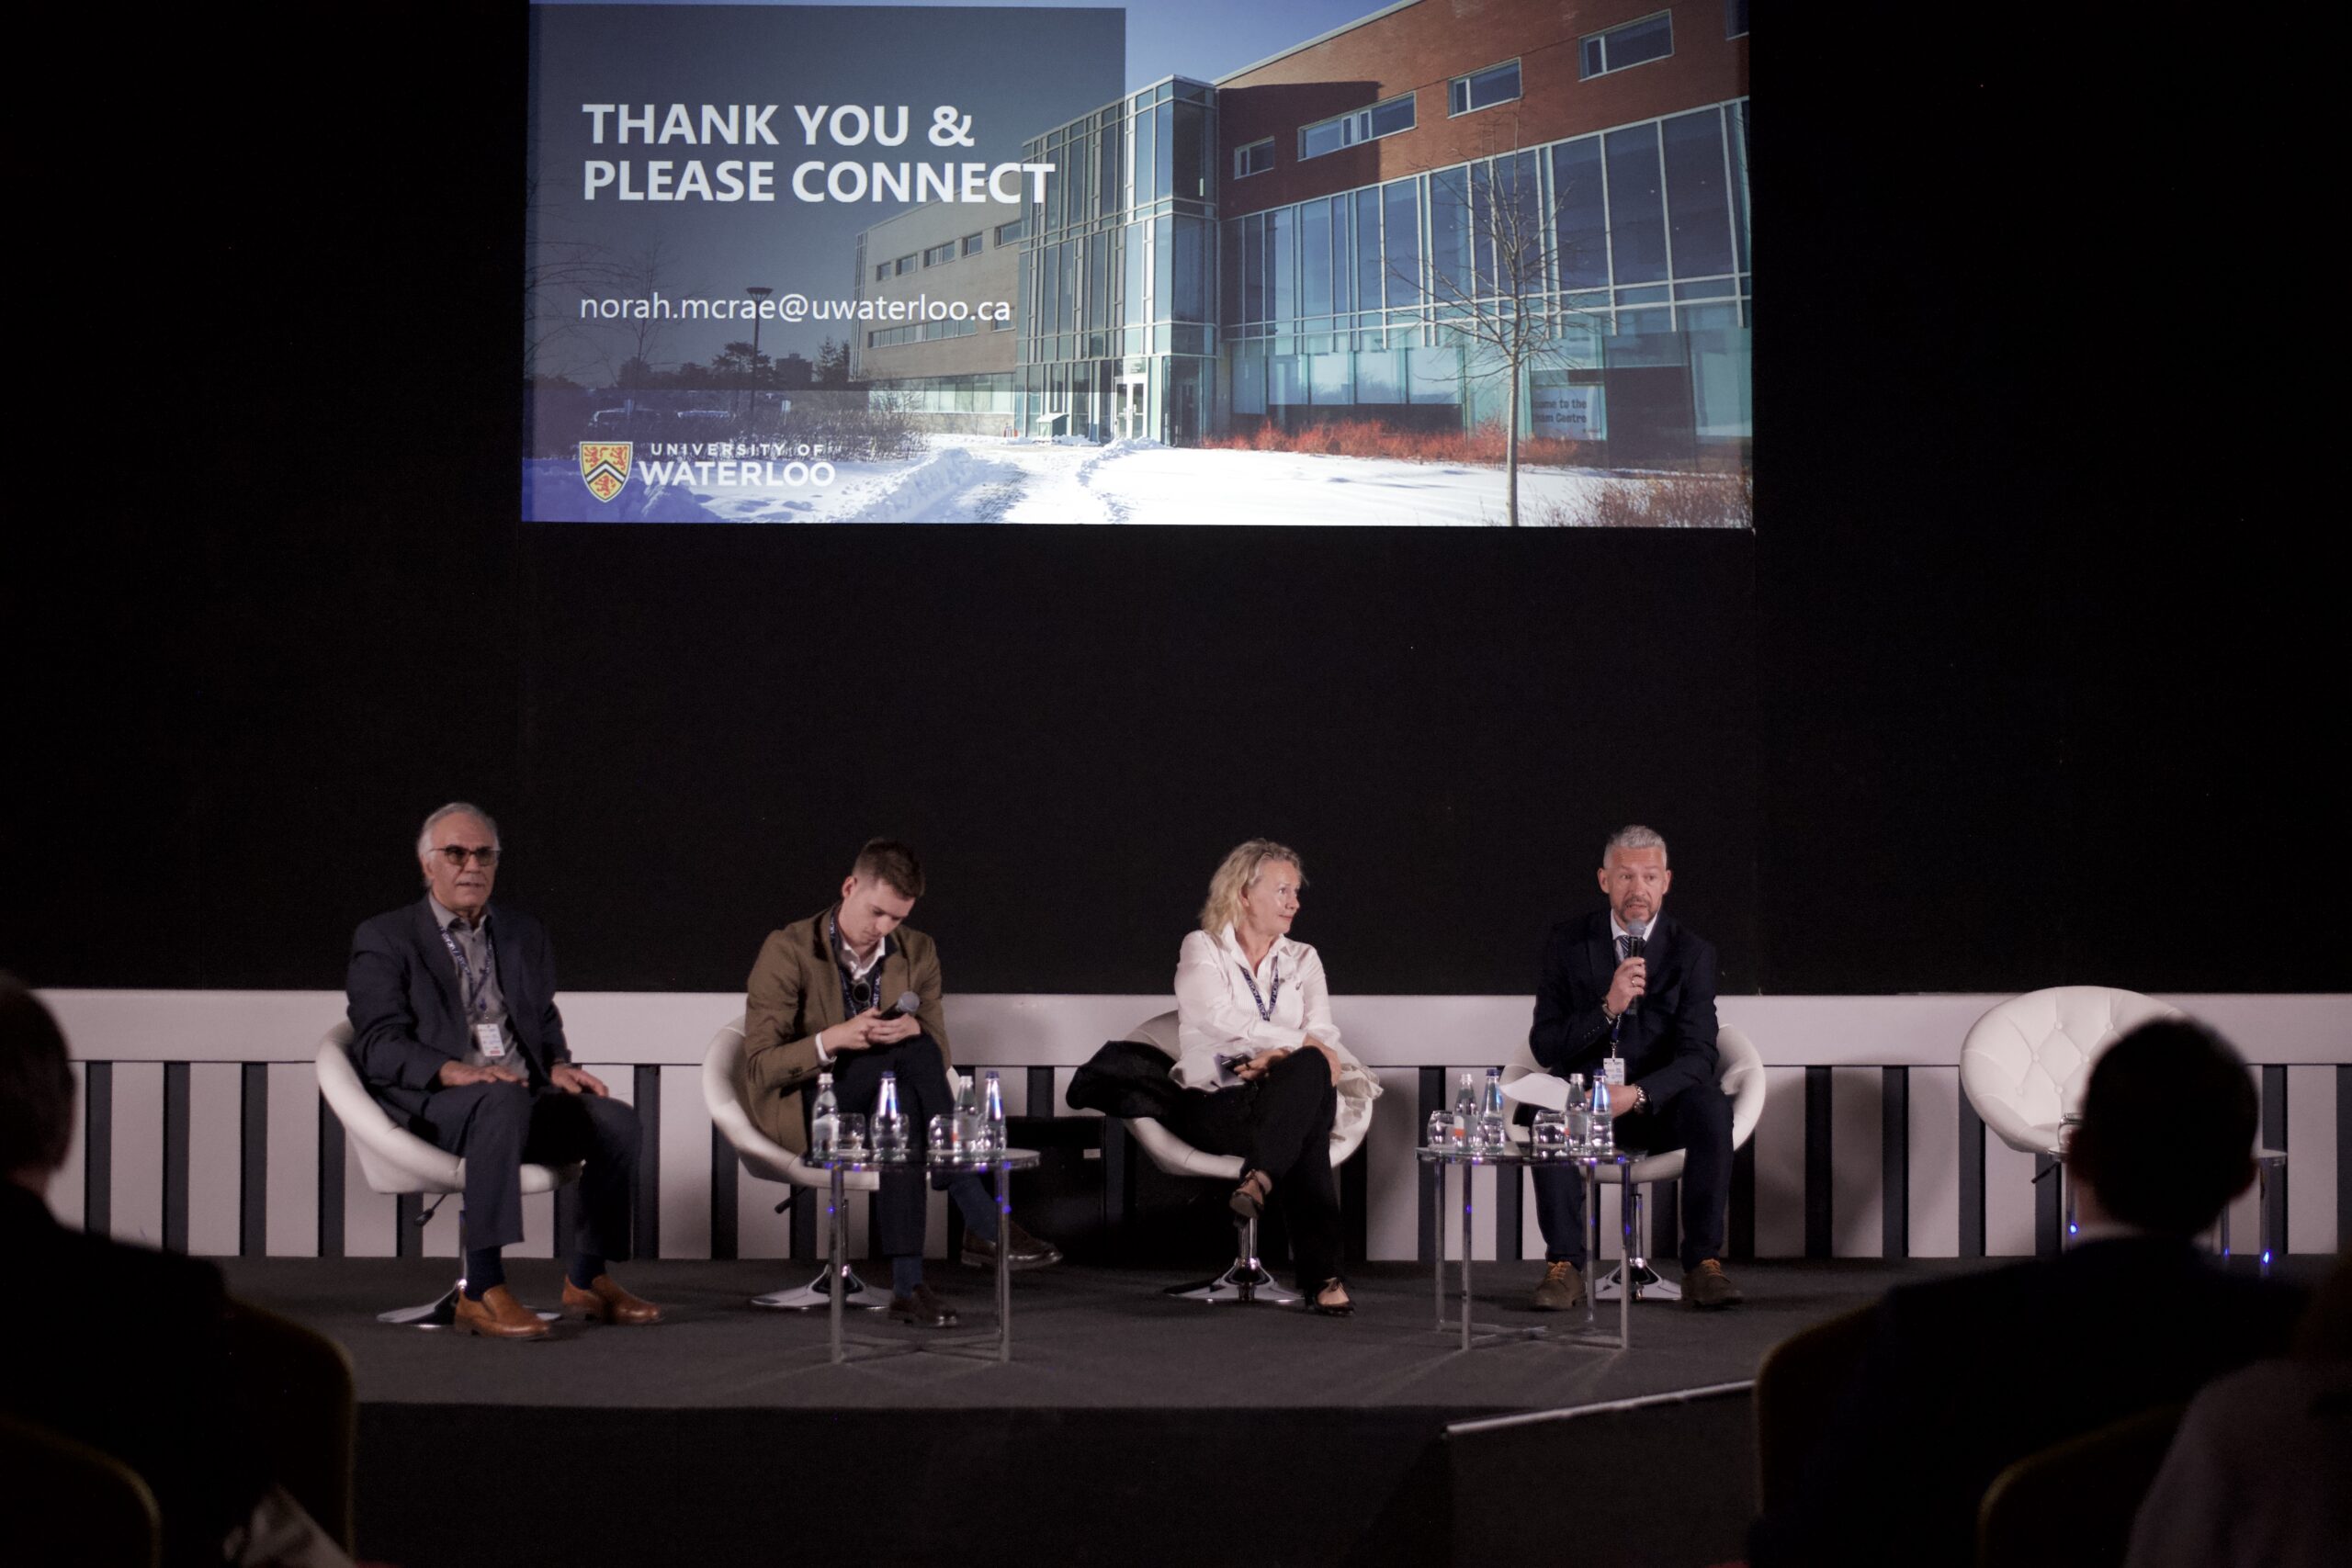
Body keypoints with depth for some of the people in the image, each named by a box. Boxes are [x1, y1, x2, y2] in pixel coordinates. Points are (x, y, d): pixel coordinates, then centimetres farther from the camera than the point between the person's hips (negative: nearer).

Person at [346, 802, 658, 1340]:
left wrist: (559, 1067, 3)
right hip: (430, 1107, -6)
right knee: (503, 1101, -38)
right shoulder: (384, 939, 4)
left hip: (523, 1099, 6)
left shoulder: (525, 934, 22)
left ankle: (587, 1279, -6)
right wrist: (452, 1071, -24)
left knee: (616, 1119, -20)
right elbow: (379, 1045, -7)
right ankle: (481, 1290, -41)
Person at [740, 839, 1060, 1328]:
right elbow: (760, 1067, -12)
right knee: (911, 1054, -32)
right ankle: (984, 1225, -34)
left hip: (883, 1104, 4)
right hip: (802, 1107, -4)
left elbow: (937, 1054, 5)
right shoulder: (788, 952, -9)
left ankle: (908, 1284, -37)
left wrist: (913, 1029, -20)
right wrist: (831, 1041, -29)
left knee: (904, 1105, -35)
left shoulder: (918, 954, 5)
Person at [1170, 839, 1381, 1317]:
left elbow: (1324, 1038, 4)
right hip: (1215, 1105, -3)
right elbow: (1220, 1019, -15)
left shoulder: (1303, 959, 17)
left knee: (1308, 1071, -37)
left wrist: (1281, 1054, -18)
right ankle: (1321, 1276, -44)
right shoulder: (1202, 949, 5)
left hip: (1287, 1098, 3)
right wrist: (1302, 1042, -18)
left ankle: (1261, 1179, -48)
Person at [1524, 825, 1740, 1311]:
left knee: (1711, 1108, -31)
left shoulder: (1692, 951, -3)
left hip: (1658, 1104, 0)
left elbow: (1696, 1056, -12)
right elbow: (1544, 1047, -6)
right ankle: (1564, 1266, -26)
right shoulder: (1569, 942, -1)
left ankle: (1703, 1263, -24)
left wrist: (1637, 1094, -31)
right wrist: (1608, 1008, -23)